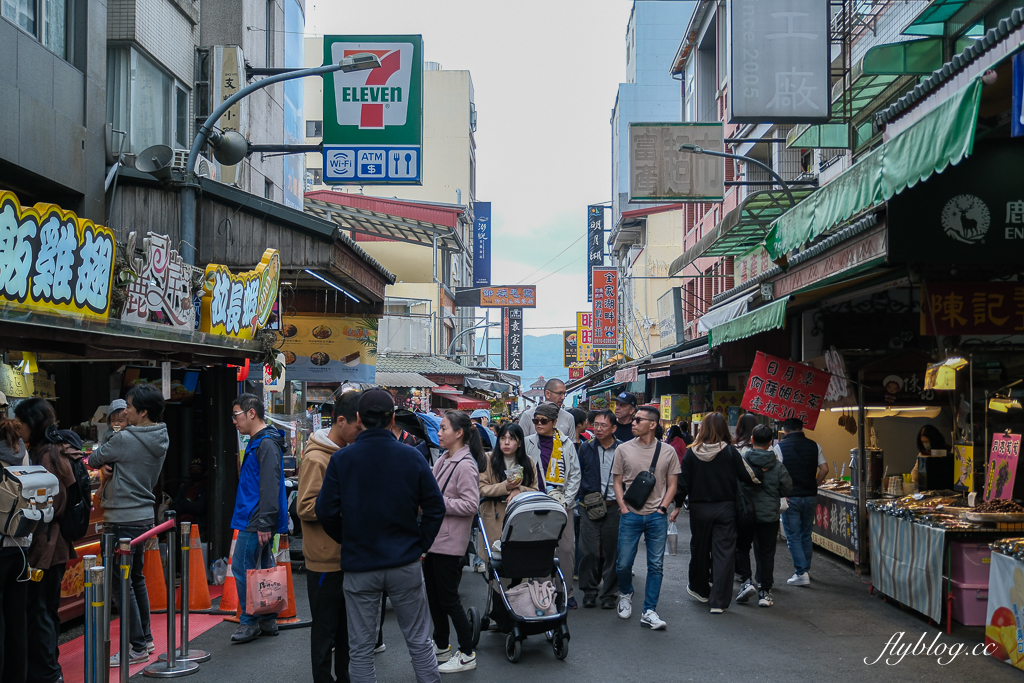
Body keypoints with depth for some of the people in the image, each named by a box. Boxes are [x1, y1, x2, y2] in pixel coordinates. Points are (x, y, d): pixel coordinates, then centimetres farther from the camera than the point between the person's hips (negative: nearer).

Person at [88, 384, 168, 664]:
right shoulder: (160, 440, 6)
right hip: (144, 515, 9)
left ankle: (137, 647, 3)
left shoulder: (124, 439, -18)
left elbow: (94, 461, -4)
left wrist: (96, 454, 17)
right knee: (137, 578, 19)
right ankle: (146, 638, 27)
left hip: (123, 520, -9)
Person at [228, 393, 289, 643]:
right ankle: (267, 620, 20)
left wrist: (265, 522, -24)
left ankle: (250, 622, 1)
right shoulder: (257, 442, 18)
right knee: (260, 569, 13)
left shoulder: (267, 443, -15)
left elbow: (270, 486, -22)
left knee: (242, 567, -7)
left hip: (257, 521, -10)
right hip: (253, 519, 10)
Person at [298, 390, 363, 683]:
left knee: (346, 625, 17)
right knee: (326, 629, 4)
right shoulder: (316, 459, -16)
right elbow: (306, 508, -21)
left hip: (347, 557, 8)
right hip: (326, 561, -8)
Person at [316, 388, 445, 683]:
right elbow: (435, 507, -4)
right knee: (419, 640, 13)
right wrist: (421, 545, 7)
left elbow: (325, 512, -7)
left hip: (359, 565, -1)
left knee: (361, 648, 9)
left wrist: (347, 541, 9)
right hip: (405, 563, 1)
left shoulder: (341, 459, -8)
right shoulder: (412, 456, -6)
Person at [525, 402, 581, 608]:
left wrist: (566, 500, -2)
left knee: (567, 547, 1)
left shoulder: (566, 444, 6)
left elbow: (575, 474, 7)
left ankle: (566, 591, 12)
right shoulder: (528, 443, 6)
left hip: (562, 503, 1)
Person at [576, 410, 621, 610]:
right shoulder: (586, 448, 5)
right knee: (589, 551, -1)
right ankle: (589, 591, 14)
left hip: (614, 508, -1)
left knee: (612, 552, 4)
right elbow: (578, 476, 11)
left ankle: (609, 593, 16)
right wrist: (587, 495, 1)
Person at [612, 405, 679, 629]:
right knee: (623, 563, 2)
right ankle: (625, 594, 32)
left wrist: (662, 508, -3)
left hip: (657, 517, 0)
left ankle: (649, 612, 9)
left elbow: (672, 484, 8)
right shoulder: (624, 449, 3)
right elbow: (617, 481, 7)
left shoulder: (667, 452, 3)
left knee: (656, 566, 1)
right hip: (630, 515, 0)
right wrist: (624, 508, -2)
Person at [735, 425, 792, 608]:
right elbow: (787, 489, 3)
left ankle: (746, 581, 5)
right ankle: (764, 592, 10)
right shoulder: (778, 465, -5)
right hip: (769, 515, 1)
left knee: (741, 548, 18)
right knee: (766, 553, 8)